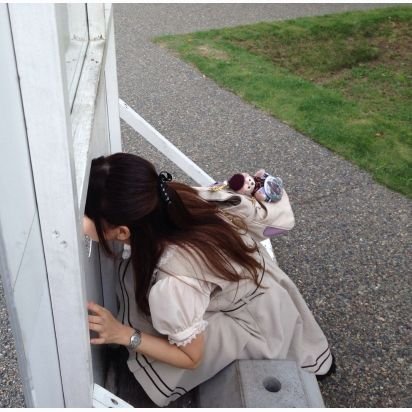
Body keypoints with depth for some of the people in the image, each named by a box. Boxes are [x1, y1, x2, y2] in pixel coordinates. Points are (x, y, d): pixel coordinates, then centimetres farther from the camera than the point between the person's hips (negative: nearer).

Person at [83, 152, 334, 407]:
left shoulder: (173, 283, -41)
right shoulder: (175, 199, -24)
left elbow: (192, 358, -22)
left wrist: (123, 334, -26)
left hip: (256, 324, -7)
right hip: (259, 280, 7)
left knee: (151, 366, -9)